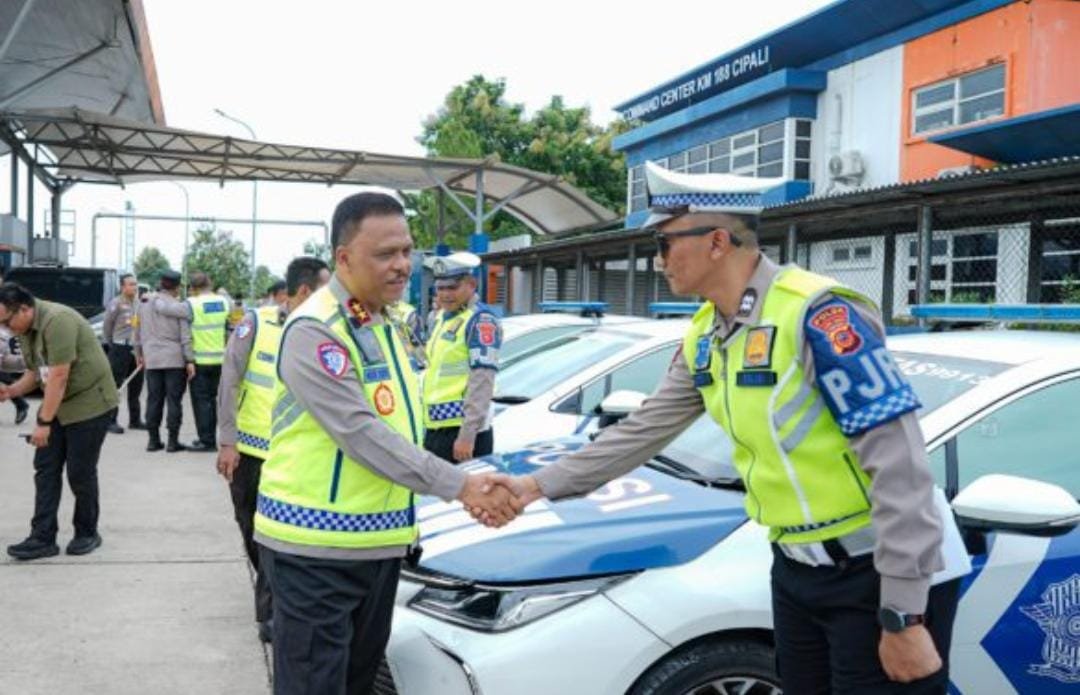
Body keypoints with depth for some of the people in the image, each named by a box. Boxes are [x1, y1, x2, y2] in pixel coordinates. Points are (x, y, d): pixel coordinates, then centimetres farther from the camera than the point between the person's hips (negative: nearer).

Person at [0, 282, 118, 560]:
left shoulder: (57, 320, -24)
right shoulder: (25, 331, 5)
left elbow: (59, 376, -26)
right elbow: (35, 373, 14)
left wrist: (44, 422, -24)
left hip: (89, 403, -8)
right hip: (56, 404, 9)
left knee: (80, 473, 0)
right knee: (45, 469, 3)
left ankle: (87, 534, 17)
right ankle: (43, 538, 7)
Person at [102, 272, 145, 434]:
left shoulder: (138, 303, 10)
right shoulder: (116, 304, -8)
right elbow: (106, 326, -3)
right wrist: (111, 345, 2)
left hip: (136, 349, 7)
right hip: (120, 349, -6)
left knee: (136, 386, 12)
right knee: (115, 385, -3)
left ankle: (135, 419, 22)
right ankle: (111, 421, 0)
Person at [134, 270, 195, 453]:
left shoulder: (144, 303, 8)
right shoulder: (179, 307, -7)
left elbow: (138, 332, 14)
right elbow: (185, 337, -10)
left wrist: (139, 353, 25)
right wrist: (190, 361, -7)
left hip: (152, 360, 4)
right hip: (175, 359, -4)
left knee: (154, 399, 10)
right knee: (174, 399, 1)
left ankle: (153, 440, 13)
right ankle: (173, 441, 2)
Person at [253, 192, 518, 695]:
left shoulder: (383, 325, 12)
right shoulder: (314, 330, -18)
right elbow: (360, 433, -25)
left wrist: (468, 485, 11)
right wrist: (457, 485, -26)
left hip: (378, 541, 9)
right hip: (315, 546, -8)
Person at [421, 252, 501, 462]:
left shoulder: (480, 321, -11)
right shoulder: (442, 317, 16)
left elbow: (482, 382, -18)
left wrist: (468, 434, -22)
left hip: (462, 430, -9)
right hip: (435, 428, 9)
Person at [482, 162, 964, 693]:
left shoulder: (817, 315, -22)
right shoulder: (705, 339, 4)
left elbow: (899, 466, -24)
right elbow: (644, 430, 13)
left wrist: (904, 617, -22)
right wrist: (542, 484, 12)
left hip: (882, 575, -8)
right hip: (797, 568, 8)